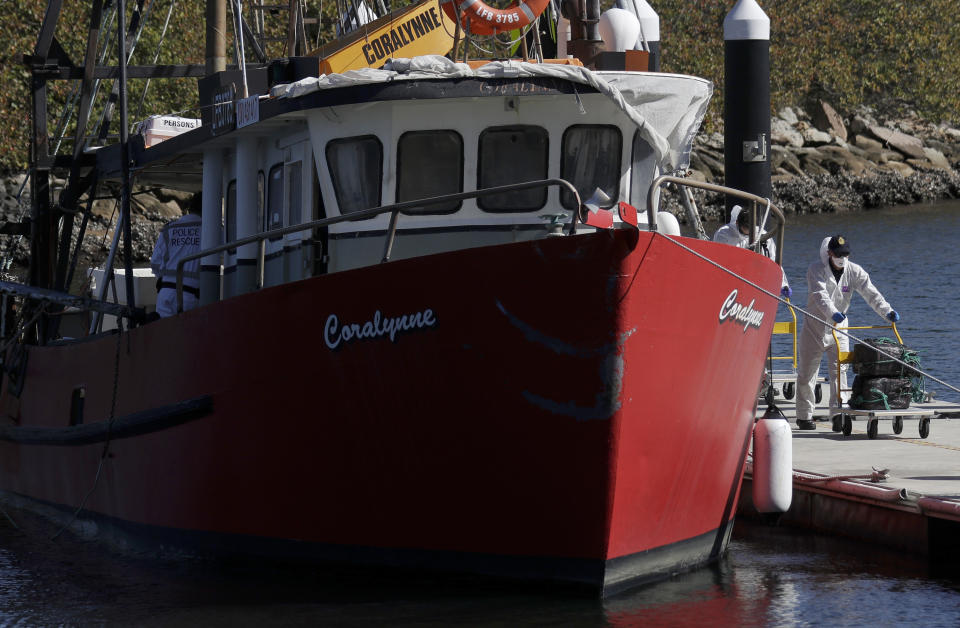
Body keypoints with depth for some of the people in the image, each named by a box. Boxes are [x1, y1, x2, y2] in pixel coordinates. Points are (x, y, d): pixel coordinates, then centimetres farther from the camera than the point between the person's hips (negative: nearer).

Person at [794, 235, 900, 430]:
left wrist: (887, 311, -33)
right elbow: (821, 295, -31)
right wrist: (833, 313, -50)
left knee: (840, 371, -7)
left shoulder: (855, 272, -5)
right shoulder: (816, 269, -15)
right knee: (806, 373, 4)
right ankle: (804, 416, 15)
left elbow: (871, 293, -15)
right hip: (814, 327, -2)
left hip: (838, 329, 2)